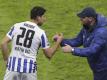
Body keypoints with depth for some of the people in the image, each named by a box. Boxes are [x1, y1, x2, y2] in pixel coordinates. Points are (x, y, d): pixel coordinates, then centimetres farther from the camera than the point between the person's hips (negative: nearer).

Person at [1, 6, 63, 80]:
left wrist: (7, 60, 7)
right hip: (29, 67, -2)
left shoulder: (16, 26, 3)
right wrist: (58, 41, 14)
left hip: (13, 65, 2)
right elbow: (49, 54, 1)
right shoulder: (40, 33, -4)